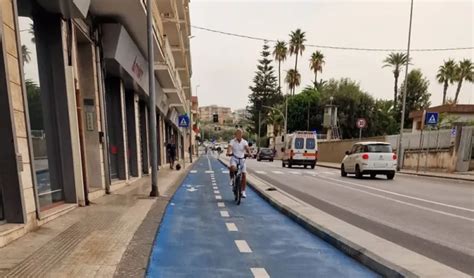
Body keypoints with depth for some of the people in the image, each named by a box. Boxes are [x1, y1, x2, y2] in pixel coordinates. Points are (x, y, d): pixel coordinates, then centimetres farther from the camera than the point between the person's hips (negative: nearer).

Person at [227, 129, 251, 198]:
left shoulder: (244, 142, -1)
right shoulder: (232, 141, -4)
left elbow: (247, 147, -19)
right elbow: (229, 147, -22)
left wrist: (249, 153, -41)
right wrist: (228, 153, -44)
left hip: (242, 159, 2)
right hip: (234, 158, -2)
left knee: (244, 175, -7)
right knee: (233, 168, -34)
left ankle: (243, 191, 6)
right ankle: (232, 178, 0)